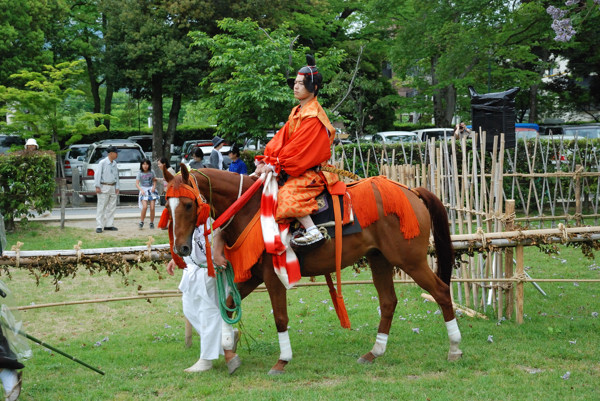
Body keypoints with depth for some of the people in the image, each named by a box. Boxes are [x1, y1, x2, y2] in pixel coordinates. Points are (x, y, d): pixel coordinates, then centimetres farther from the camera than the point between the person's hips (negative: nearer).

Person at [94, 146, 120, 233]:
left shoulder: (114, 163, 13)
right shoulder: (102, 162, -9)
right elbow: (97, 174, -11)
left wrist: (117, 187, 14)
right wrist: (97, 186, -15)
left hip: (113, 187, 7)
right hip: (104, 187, -7)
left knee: (111, 207, 8)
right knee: (101, 207, -6)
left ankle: (109, 225, 15)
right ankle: (99, 226, -6)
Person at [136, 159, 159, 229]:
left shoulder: (151, 172, 3)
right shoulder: (140, 173, -4)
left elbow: (154, 180, 14)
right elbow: (137, 183, -7)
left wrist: (154, 187, -5)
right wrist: (141, 190, -22)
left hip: (151, 190, 2)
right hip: (144, 191, -2)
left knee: (152, 208, -5)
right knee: (144, 207, -20)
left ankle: (151, 223, 9)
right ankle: (141, 222, -6)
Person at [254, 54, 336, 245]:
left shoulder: (313, 116, -17)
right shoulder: (297, 111, 13)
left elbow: (298, 148, -22)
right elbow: (282, 138, 8)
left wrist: (275, 166, -23)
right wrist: (266, 159, -7)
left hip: (310, 171, -10)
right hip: (292, 168, 10)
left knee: (287, 195, -31)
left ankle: (312, 231, -25)